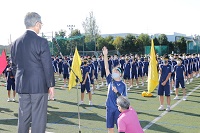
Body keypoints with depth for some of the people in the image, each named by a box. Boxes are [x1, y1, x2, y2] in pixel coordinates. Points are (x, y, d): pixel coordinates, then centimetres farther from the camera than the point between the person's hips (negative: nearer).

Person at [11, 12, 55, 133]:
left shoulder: (16, 42, 7)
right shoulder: (41, 42, -12)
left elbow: (15, 64, 13)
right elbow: (47, 66, -12)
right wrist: (51, 84, -3)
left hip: (22, 86, 6)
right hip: (39, 85, -6)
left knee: (23, 117, 14)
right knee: (38, 118, 1)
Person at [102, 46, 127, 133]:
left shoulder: (123, 84, -5)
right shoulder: (110, 81, 2)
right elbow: (106, 68, -6)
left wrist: (117, 92, -22)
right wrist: (105, 55, -14)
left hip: (118, 108, -3)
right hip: (109, 108, 3)